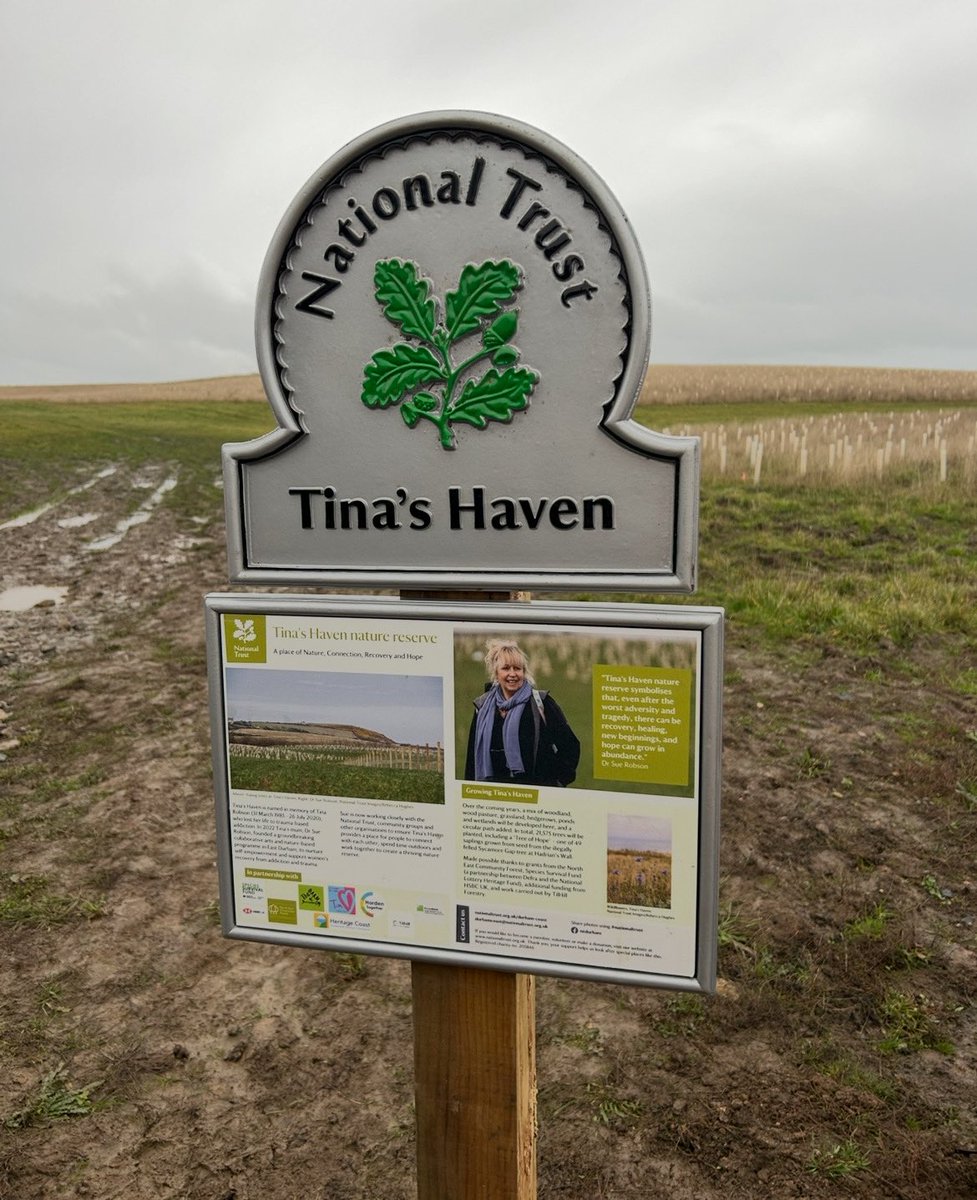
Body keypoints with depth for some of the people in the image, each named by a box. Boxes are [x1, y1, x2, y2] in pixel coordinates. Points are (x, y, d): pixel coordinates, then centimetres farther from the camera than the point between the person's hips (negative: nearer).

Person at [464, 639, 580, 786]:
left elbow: (569, 746, -5)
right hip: (493, 789, 3)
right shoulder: (483, 707, 6)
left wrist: (558, 782, -7)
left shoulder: (541, 703, -7)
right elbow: (473, 754, 12)